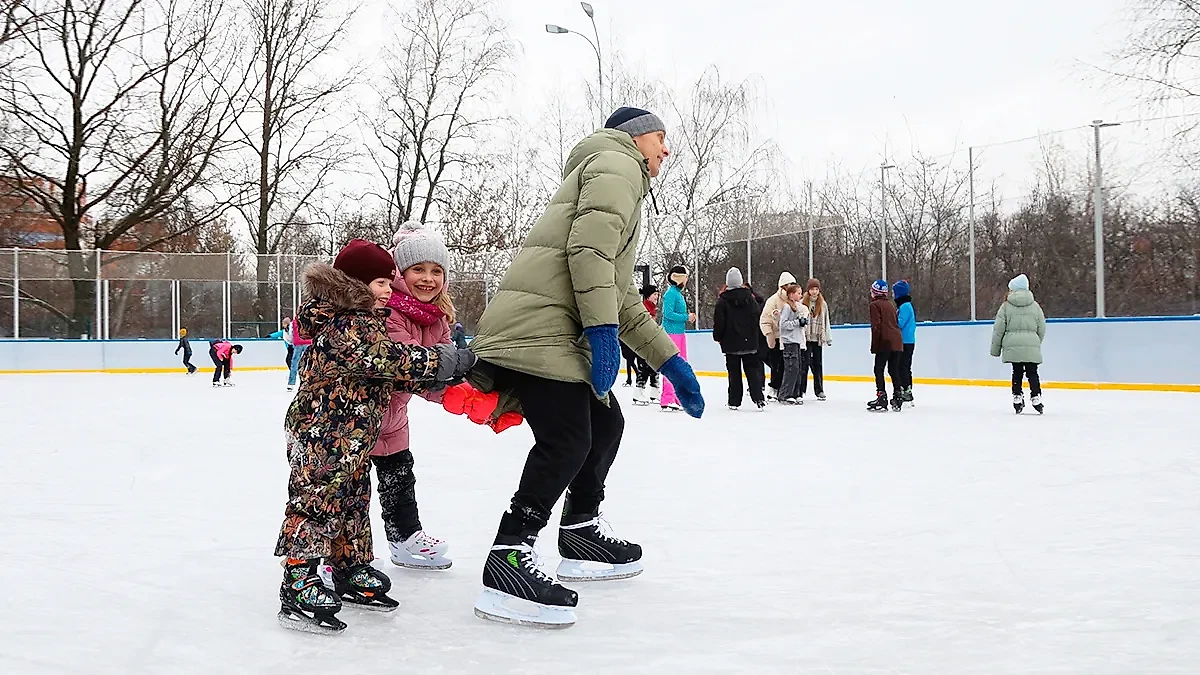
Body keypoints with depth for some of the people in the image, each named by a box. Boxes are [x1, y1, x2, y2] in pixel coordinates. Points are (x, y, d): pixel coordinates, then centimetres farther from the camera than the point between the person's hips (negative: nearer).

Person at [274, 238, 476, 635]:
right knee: (317, 501, -11)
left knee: (353, 502, 18)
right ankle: (299, 588, -10)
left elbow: (394, 375, 17)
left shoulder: (370, 321, 17)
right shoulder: (342, 323, -17)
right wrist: (438, 361, -27)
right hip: (321, 434, -11)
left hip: (354, 438, 11)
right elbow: (382, 357, -29)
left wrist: (440, 376, 5)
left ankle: (350, 575, 31)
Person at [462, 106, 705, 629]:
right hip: (536, 326, -10)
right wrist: (603, 331, -23)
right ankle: (508, 560, -17)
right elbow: (589, 245, -17)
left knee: (606, 424, 19)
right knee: (567, 440, -18)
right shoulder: (618, 163, 3)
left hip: (558, 331, 10)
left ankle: (580, 536, 33)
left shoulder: (622, 179, 35)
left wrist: (670, 362, 28)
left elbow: (623, 299, 33)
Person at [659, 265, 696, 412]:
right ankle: (667, 400, -6)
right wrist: (686, 317, -15)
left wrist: (688, 317, 2)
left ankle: (679, 398, 19)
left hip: (680, 332, 10)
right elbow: (668, 313, -20)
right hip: (671, 332, -10)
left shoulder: (679, 293, 15)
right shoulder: (671, 293, -13)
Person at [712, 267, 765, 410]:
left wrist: (717, 336, 8)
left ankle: (734, 401, 5)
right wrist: (756, 336, 12)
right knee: (752, 368, 9)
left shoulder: (723, 299, -9)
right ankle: (758, 397, -2)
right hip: (749, 340, 2)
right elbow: (756, 315, 2)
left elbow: (719, 320, -8)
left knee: (734, 371, 5)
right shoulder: (749, 296, 0)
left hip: (731, 341, -2)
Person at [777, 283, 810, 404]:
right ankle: (785, 395, -7)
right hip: (789, 341, -9)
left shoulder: (799, 306, 16)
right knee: (792, 368, -10)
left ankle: (796, 394, 15)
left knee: (797, 369, 9)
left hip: (797, 341, 9)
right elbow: (783, 324, -17)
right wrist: (798, 322, -18)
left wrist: (804, 321, 6)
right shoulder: (787, 307, -10)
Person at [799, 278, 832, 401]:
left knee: (818, 364, 9)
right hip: (805, 338, -4)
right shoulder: (802, 302, -4)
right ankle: (801, 390, 3)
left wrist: (828, 338, 15)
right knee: (804, 364, -4)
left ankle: (819, 390, 17)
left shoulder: (823, 304, 9)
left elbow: (826, 322, 15)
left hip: (818, 339, 4)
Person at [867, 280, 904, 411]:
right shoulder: (891, 304, 20)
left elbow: (876, 326, -10)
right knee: (894, 369, 12)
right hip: (897, 342, 7)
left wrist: (874, 345, -8)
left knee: (879, 369, -2)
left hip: (885, 342, -7)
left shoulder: (875, 304, -2)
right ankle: (897, 397, 12)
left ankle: (881, 397, -10)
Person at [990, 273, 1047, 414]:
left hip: (1012, 346, -1)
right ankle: (1035, 397, -1)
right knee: (1032, 372, 6)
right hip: (1031, 345, 1)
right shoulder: (1035, 306, 8)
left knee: (1017, 372, 10)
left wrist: (995, 349, 10)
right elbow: (1042, 330, 10)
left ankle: (1017, 397, 7)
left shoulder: (1006, 306, 2)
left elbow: (998, 329, 2)